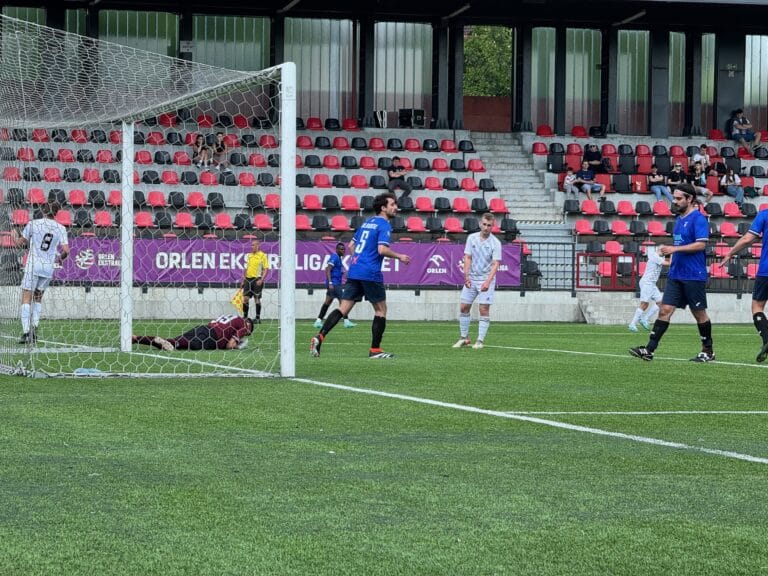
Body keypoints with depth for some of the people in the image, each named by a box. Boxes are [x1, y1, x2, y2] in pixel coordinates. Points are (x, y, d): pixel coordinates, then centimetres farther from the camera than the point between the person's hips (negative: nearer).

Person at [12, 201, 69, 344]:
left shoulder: (33, 224, -3)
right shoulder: (61, 229, 2)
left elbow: (20, 243, 5)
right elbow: (66, 251, -3)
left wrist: (14, 235, 26)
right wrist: (60, 258, 19)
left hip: (33, 265, -3)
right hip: (49, 267, 3)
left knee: (26, 298, -2)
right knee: (38, 297, 19)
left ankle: (26, 332, -13)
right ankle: (34, 326, 4)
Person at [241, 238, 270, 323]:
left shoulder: (263, 256, -5)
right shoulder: (249, 255, 15)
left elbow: (266, 269, -8)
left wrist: (261, 280, -18)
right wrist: (243, 281, 16)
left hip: (257, 279, -6)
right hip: (248, 279, 6)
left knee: (257, 299, -3)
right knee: (245, 298, 1)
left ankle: (258, 318, 3)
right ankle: (245, 316, 8)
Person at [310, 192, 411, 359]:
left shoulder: (366, 223, 19)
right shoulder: (384, 225, -7)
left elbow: (351, 245, 24)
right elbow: (382, 250, -19)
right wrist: (399, 257, -6)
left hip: (354, 271, 7)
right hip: (371, 274, -7)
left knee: (343, 308, 2)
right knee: (381, 309, 7)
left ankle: (319, 337, -14)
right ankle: (375, 350, 7)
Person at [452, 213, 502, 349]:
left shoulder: (495, 243, -9)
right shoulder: (472, 238, 2)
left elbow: (495, 264, -15)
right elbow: (468, 258, 1)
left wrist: (488, 281, -27)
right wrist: (466, 276, -12)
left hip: (486, 280, -4)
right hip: (471, 278, 4)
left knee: (484, 310, -7)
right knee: (464, 307, 4)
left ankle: (480, 340, -1)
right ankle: (464, 338, 17)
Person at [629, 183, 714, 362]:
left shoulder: (698, 219, -12)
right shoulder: (679, 219, 14)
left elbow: (701, 244, -21)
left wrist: (675, 249, -22)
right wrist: (669, 251, 12)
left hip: (693, 276, -7)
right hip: (675, 274, 7)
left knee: (699, 313, 5)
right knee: (665, 310, -1)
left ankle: (708, 351, 19)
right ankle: (649, 349, -8)